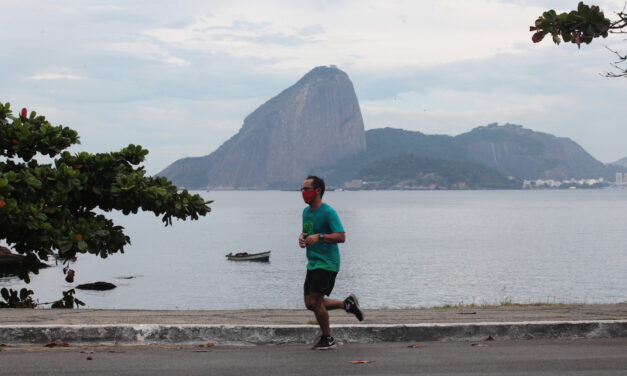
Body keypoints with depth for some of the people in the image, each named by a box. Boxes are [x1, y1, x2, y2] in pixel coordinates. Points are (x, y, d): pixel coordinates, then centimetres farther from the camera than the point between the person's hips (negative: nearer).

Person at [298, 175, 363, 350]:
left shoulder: (328, 212, -14)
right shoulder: (306, 212, 12)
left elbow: (341, 237, -19)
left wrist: (319, 237, -28)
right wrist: (302, 238, 2)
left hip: (327, 263, -9)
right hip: (312, 263, 9)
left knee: (315, 302, -10)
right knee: (310, 303, 8)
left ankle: (327, 339, 6)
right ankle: (347, 304, 24)